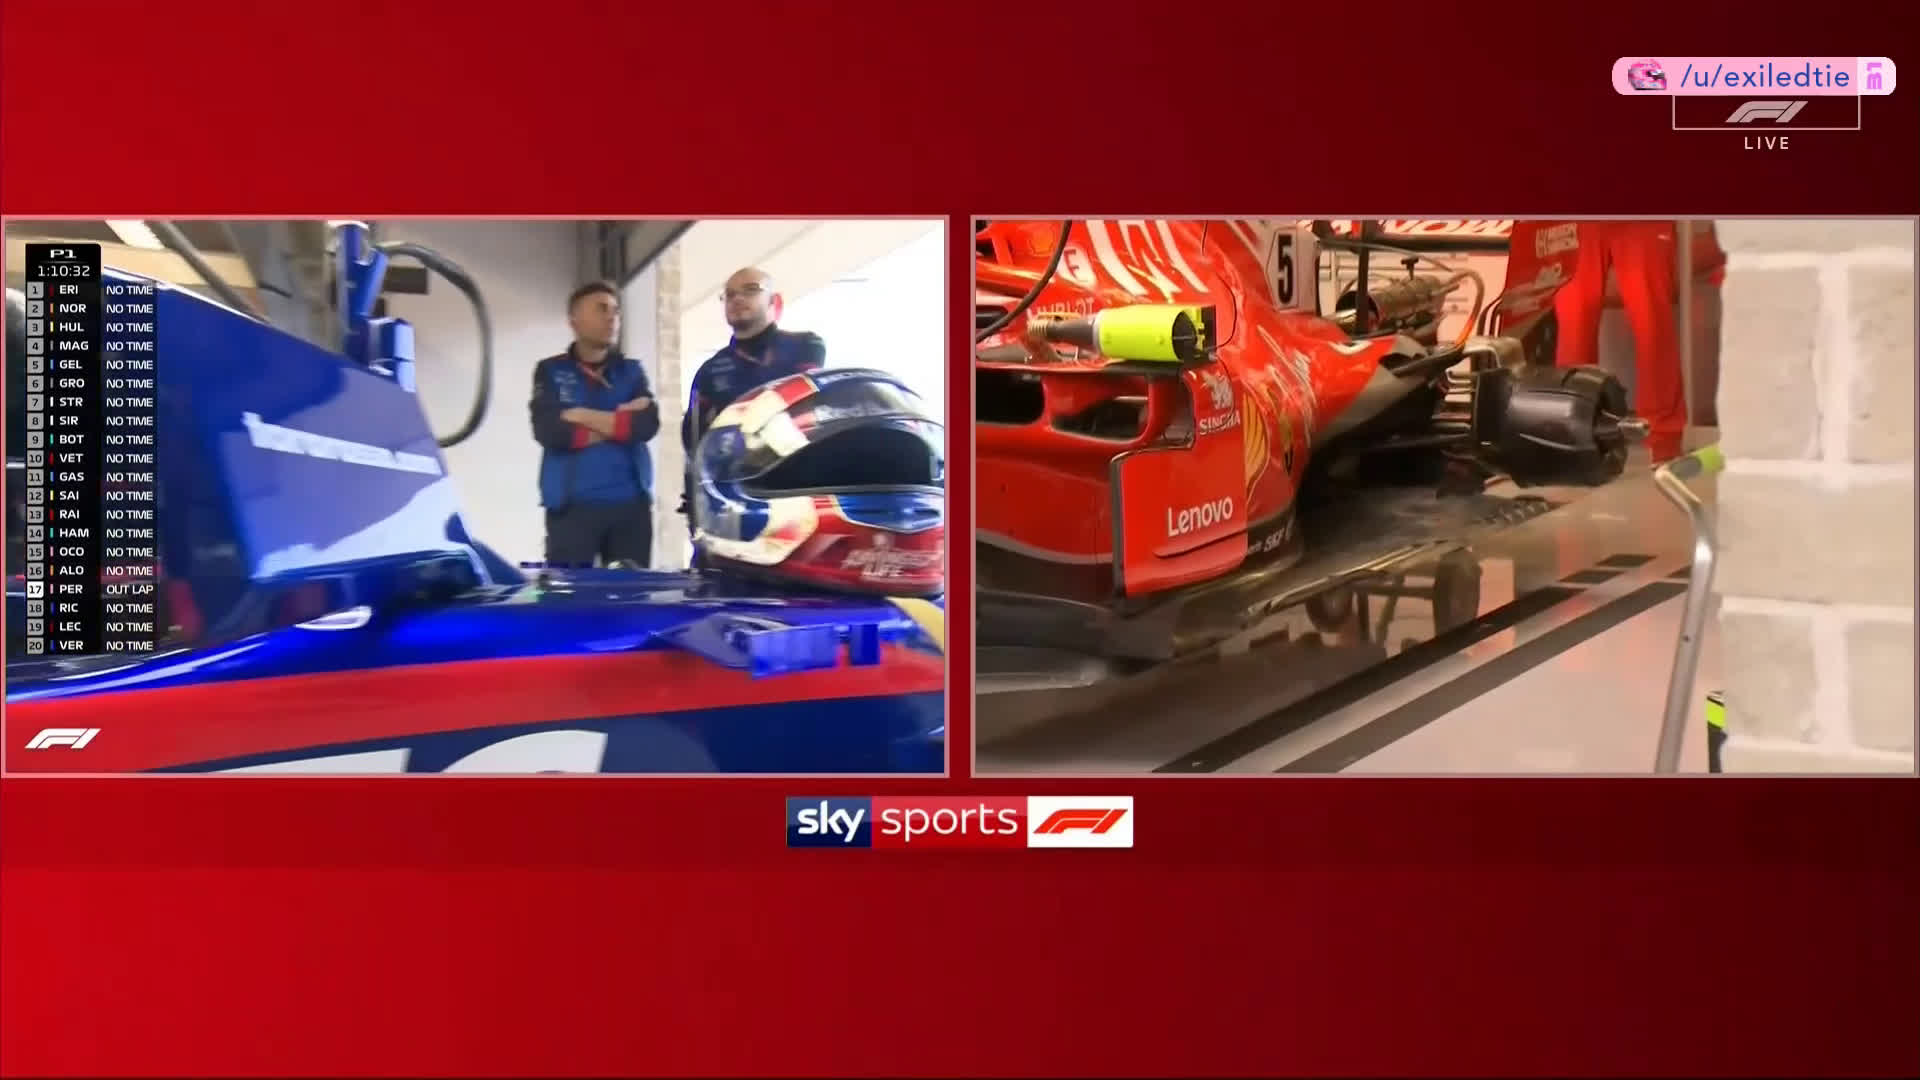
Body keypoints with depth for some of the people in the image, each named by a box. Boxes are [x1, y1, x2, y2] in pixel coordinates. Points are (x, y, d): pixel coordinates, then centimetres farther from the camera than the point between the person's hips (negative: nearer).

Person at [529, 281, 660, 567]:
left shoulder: (631, 370, 14)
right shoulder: (550, 371, 7)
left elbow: (647, 425, -3)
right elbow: (549, 431, -9)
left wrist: (587, 417, -8)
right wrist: (621, 419, -5)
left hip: (630, 504, 3)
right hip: (571, 505, -3)